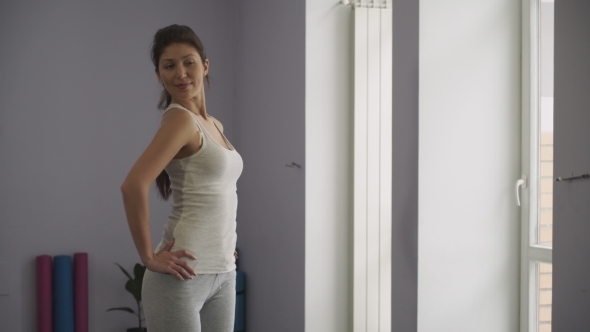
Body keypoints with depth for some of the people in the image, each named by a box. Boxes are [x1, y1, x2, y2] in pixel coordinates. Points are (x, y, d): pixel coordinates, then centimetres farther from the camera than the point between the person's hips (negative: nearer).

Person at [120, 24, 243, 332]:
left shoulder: (213, 125, 14)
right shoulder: (180, 119, -12)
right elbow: (134, 185, -25)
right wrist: (149, 257, -18)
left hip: (222, 273, 8)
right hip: (184, 274, -8)